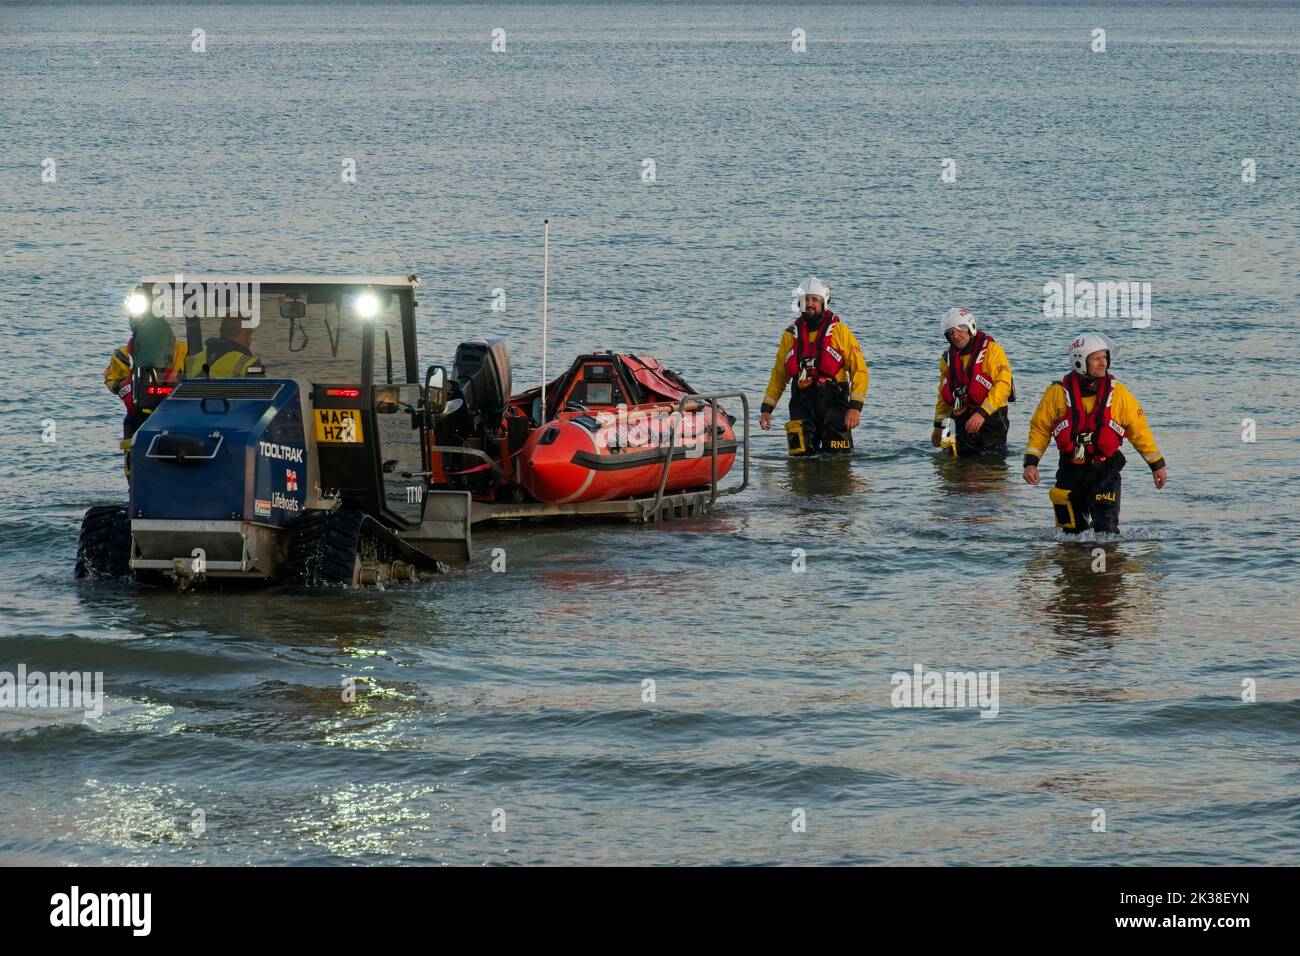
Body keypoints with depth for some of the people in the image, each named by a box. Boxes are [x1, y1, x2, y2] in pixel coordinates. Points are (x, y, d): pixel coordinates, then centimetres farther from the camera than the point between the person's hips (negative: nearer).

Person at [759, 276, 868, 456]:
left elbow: (859, 370, -3)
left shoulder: (839, 332, 0)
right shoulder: (791, 335, 11)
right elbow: (779, 374, 19)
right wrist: (767, 409, 13)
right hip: (802, 404, 2)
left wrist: (855, 407, -13)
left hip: (833, 402, -2)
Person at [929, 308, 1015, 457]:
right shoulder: (948, 358, 11)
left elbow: (1003, 384, -19)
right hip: (962, 421, 5)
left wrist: (982, 413, -26)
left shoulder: (991, 350, -10)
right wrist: (938, 425, 18)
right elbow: (944, 395, 22)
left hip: (991, 417, -5)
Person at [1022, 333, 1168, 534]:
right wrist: (1031, 463, -6)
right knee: (1072, 532, 10)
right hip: (1071, 472, 1)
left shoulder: (1117, 393, -4)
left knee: (1106, 528, -17)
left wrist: (1157, 465, 9)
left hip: (1105, 471, -1)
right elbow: (1040, 428, 4)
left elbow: (1139, 430, 5)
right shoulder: (1058, 393, -5)